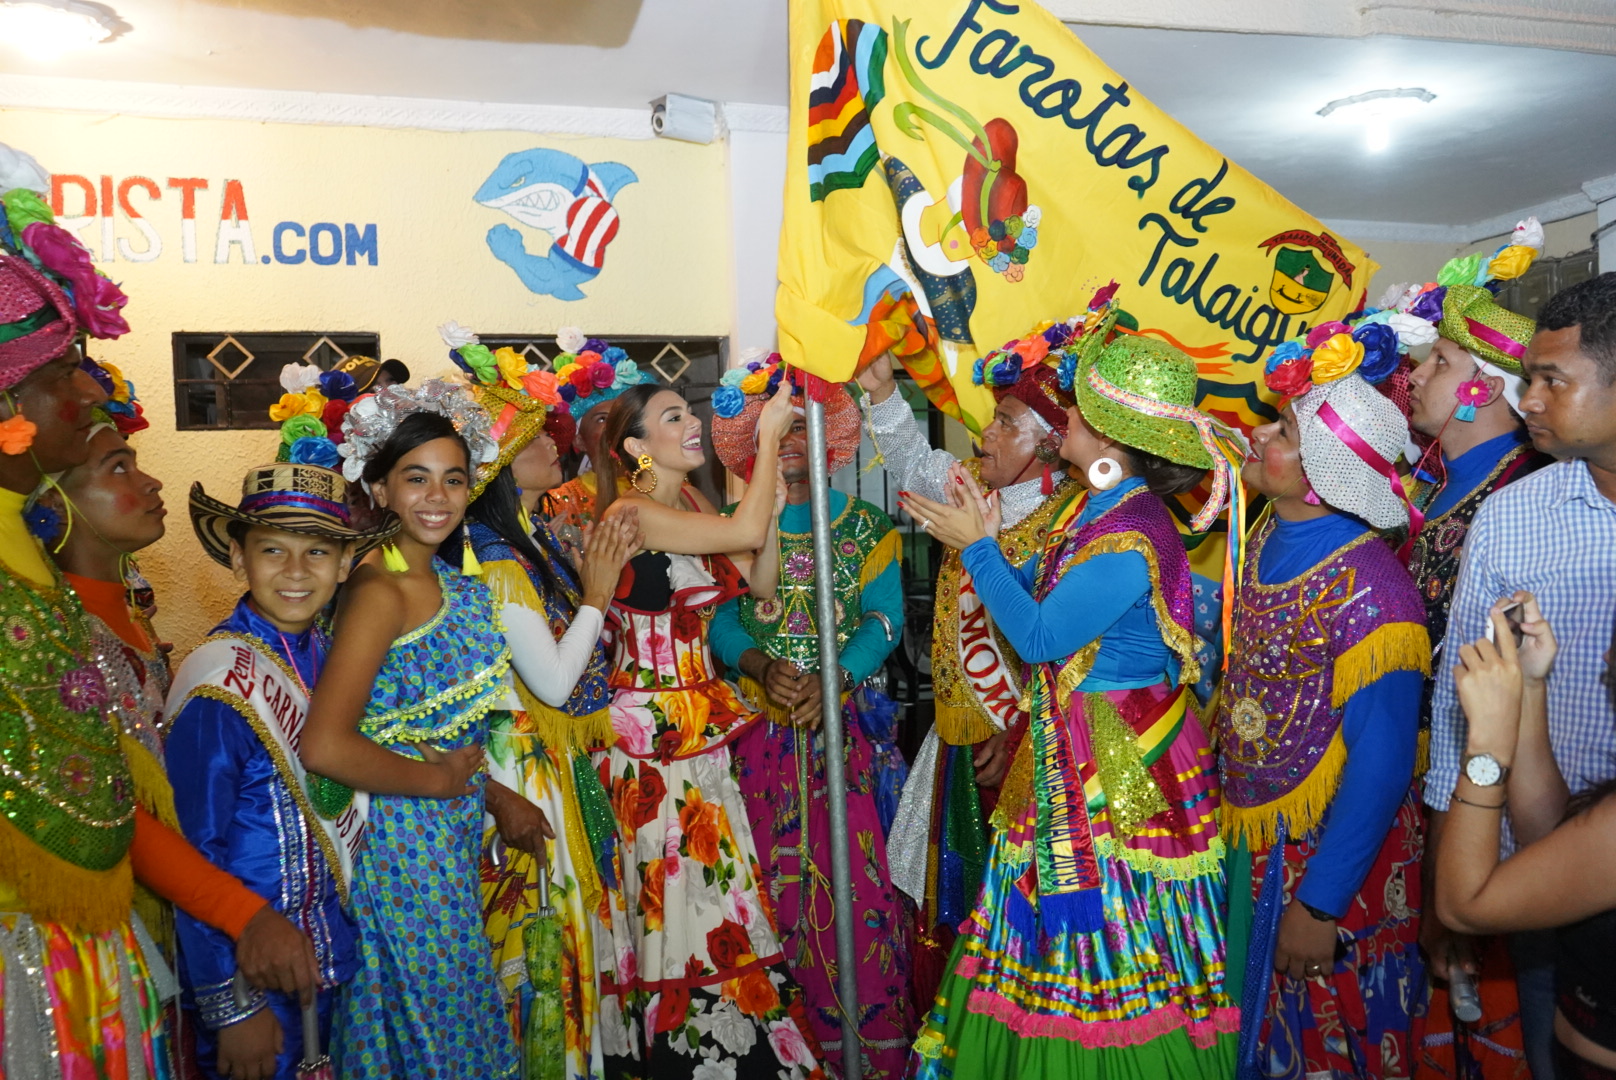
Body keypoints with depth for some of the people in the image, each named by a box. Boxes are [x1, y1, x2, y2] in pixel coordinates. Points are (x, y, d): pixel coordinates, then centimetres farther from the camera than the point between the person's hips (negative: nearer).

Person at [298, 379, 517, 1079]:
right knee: (433, 1021, 10)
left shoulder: (451, 580, 3)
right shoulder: (377, 592, -22)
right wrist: (436, 778, -18)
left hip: (454, 832, 8)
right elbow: (324, 747, -31)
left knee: (456, 1009, 22)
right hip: (403, 832, -8)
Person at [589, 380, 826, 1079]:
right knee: (678, 893, 3)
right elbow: (746, 533, -26)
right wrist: (768, 435, -15)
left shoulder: (692, 504, 9)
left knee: (706, 886, 15)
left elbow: (760, 582, 3)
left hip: (699, 725, 8)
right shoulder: (630, 514, -16)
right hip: (652, 725, -8)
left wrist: (772, 471, -2)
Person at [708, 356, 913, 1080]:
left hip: (848, 724, -1)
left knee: (858, 876, -3)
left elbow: (884, 619, -2)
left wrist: (835, 678, -18)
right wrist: (758, 665, -19)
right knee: (783, 881, 3)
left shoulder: (862, 524, 6)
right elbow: (718, 618, 1)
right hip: (762, 727, 1)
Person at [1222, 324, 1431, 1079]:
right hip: (1244, 836, 7)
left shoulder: (1367, 590, -25)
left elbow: (1381, 767, -23)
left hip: (1322, 852, -6)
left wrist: (1319, 905, -19)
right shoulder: (1261, 542, -3)